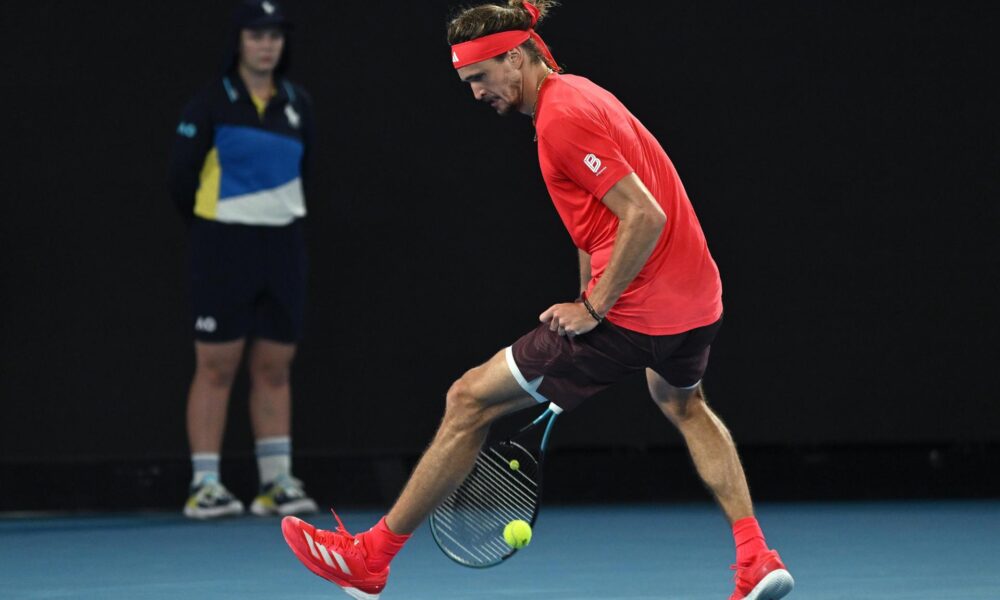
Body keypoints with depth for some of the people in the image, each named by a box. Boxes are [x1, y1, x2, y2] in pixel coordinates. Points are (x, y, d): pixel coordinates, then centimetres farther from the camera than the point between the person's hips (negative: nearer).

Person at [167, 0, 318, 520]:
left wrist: (280, 215, 14)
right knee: (216, 368, -4)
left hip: (283, 248, 4)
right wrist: (212, 224, 8)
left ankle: (277, 483, 10)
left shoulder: (297, 104, 8)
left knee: (274, 369, 6)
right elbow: (182, 177, -2)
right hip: (223, 250, -4)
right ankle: (205, 486, -2)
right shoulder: (212, 102, -6)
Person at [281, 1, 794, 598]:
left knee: (470, 400, -1)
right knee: (684, 405, 40)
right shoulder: (579, 95, 13)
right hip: (699, 300, 10)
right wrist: (590, 298, 17)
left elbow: (645, 216, -24)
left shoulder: (561, 118, -18)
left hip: (634, 316, -10)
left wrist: (593, 308, -18)